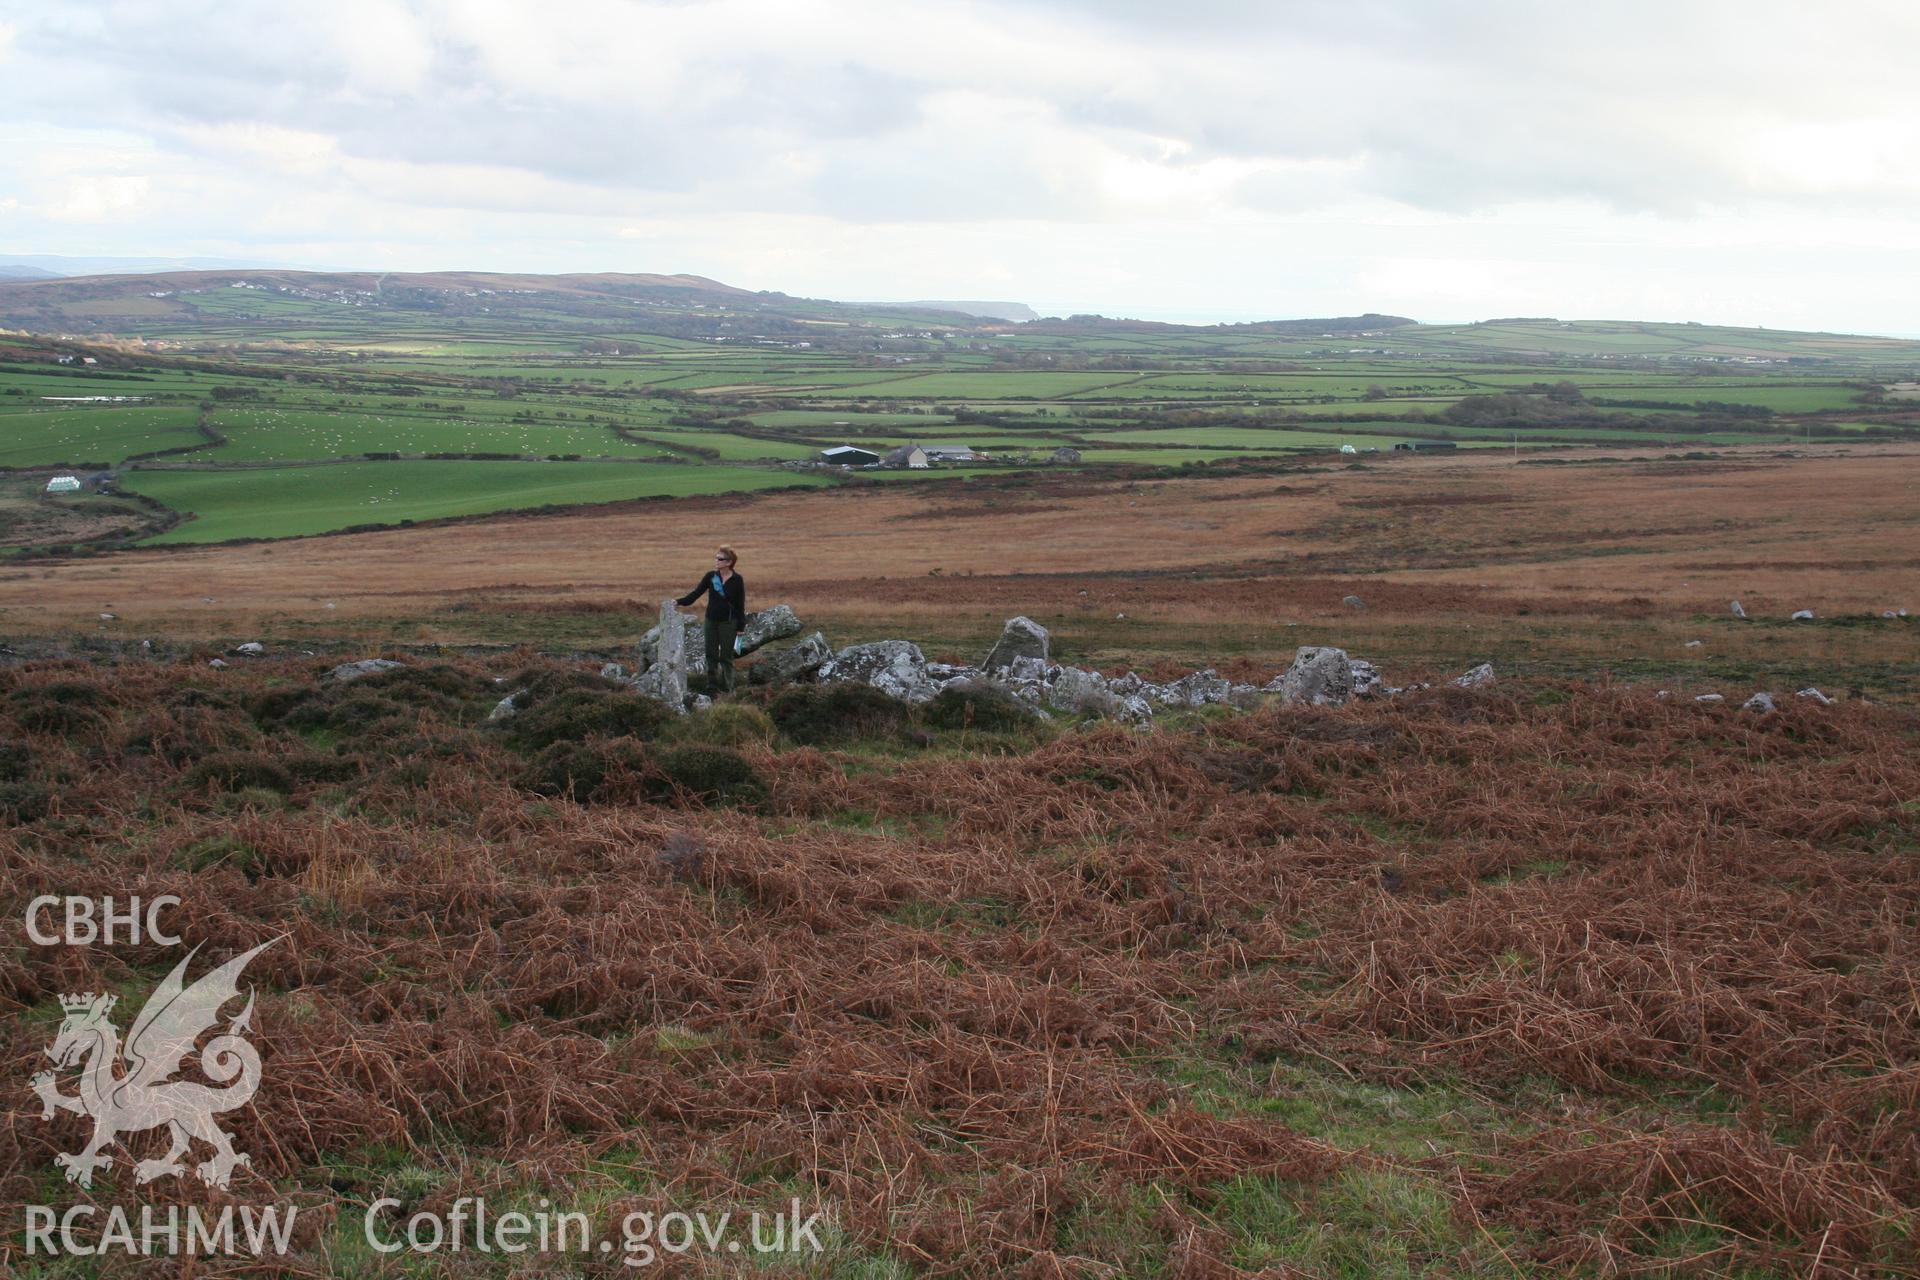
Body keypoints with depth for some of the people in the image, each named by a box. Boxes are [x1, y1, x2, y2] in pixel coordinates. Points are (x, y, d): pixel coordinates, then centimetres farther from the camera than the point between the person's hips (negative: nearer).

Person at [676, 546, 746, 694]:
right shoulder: (710, 577, -1)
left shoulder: (737, 580, -9)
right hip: (711, 621, 4)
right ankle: (712, 686, 13)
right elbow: (696, 593, 0)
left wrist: (741, 626, -5)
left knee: (726, 656, 4)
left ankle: (726, 688, 14)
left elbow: (741, 604, -5)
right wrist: (679, 601, -15)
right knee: (711, 655, 6)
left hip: (728, 622, -4)